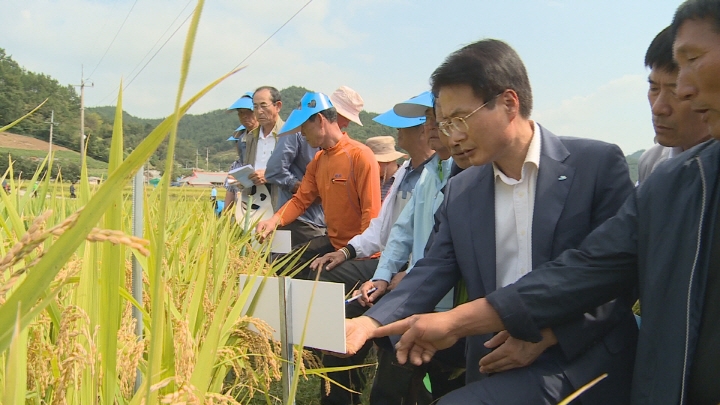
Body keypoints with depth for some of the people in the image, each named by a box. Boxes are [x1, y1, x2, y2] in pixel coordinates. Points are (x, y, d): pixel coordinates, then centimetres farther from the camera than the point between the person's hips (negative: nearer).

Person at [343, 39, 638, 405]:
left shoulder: (598, 163, -5)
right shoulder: (460, 191, 8)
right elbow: (433, 271, 5)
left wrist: (549, 333, -16)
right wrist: (371, 321, -11)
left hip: (582, 361, -4)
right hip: (496, 370, 5)